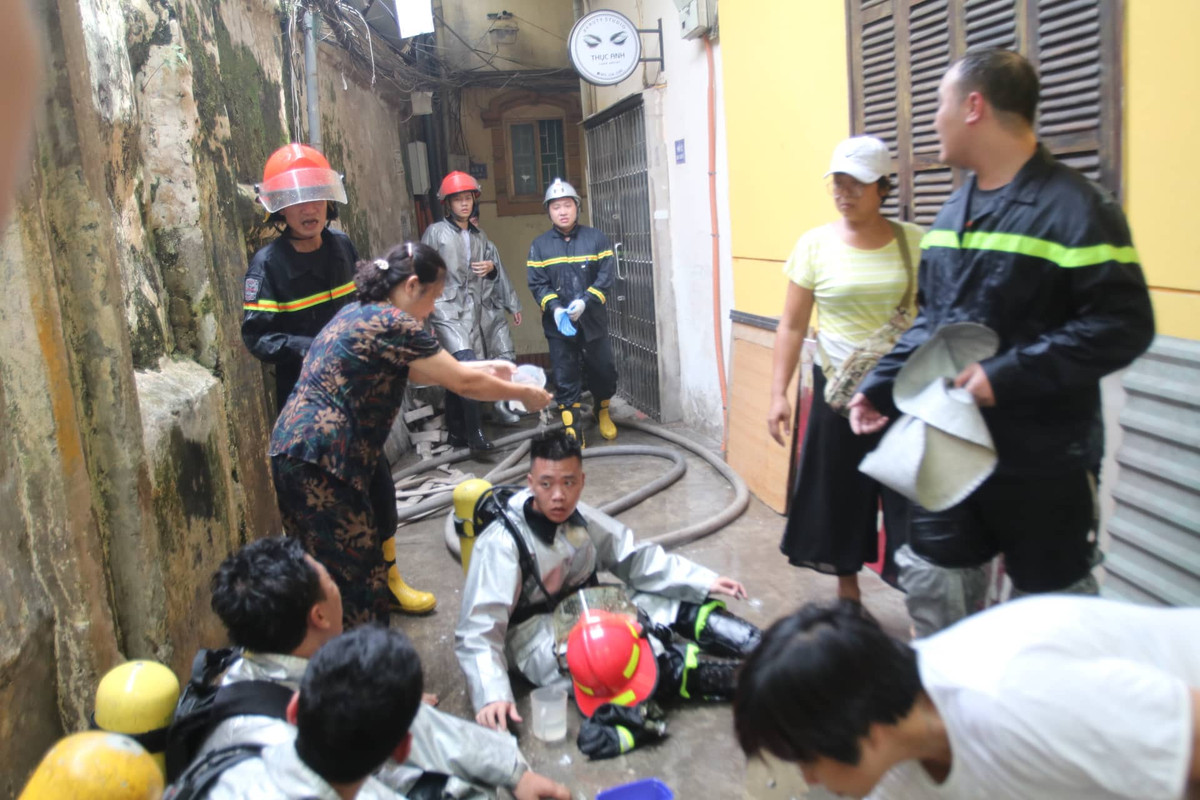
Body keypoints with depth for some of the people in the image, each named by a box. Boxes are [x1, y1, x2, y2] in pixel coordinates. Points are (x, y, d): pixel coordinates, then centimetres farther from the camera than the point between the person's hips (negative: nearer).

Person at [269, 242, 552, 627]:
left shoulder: (360, 312, 15)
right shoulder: (393, 323, -14)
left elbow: (418, 371, 26)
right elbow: (463, 383, -9)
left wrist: (483, 367, 26)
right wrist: (522, 393, 5)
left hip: (294, 448, 10)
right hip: (320, 457, -10)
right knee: (355, 574, 0)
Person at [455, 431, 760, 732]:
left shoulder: (579, 516, -3)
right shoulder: (501, 543, -22)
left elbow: (635, 558, 1)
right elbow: (479, 629, -25)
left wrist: (703, 582, -9)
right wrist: (492, 695, -40)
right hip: (539, 640, -7)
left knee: (680, 606, -8)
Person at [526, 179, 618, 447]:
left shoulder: (596, 239, 1)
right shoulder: (539, 246, 5)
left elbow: (605, 278, -6)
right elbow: (537, 284, -2)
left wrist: (585, 301, -21)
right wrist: (555, 307, -19)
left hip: (593, 321, 0)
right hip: (558, 325, 0)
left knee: (603, 371, 13)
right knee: (565, 381, 0)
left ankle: (603, 413, 40)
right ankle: (572, 434, 7)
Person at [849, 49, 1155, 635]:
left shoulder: (1074, 208, -15)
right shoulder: (955, 208, 9)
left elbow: (1123, 326, -20)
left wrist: (1009, 374, -24)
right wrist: (880, 387, 8)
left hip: (1043, 458, -7)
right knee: (931, 585, 14)